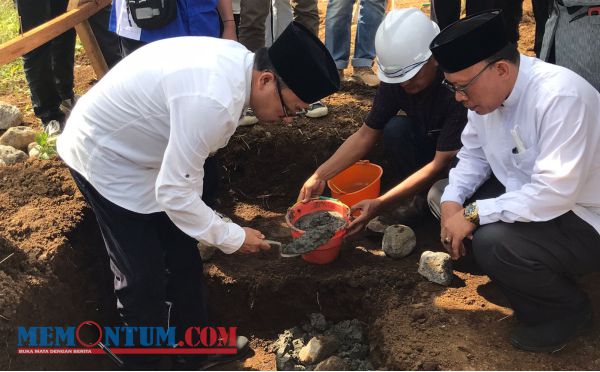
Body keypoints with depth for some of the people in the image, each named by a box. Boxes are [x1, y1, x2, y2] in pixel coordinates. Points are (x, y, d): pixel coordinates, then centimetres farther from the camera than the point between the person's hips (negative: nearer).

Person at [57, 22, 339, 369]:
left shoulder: (237, 60, -9)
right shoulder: (212, 100, -38)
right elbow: (173, 193, -31)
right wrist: (232, 237, -17)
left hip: (136, 147, 9)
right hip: (104, 157, -9)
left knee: (182, 258, 16)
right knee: (144, 277, 1)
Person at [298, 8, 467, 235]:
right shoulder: (395, 81, -17)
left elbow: (441, 163, -32)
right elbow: (365, 135, -10)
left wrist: (380, 204, -35)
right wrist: (320, 176, -19)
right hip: (429, 144, 5)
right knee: (394, 129, -25)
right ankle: (416, 199, -7)